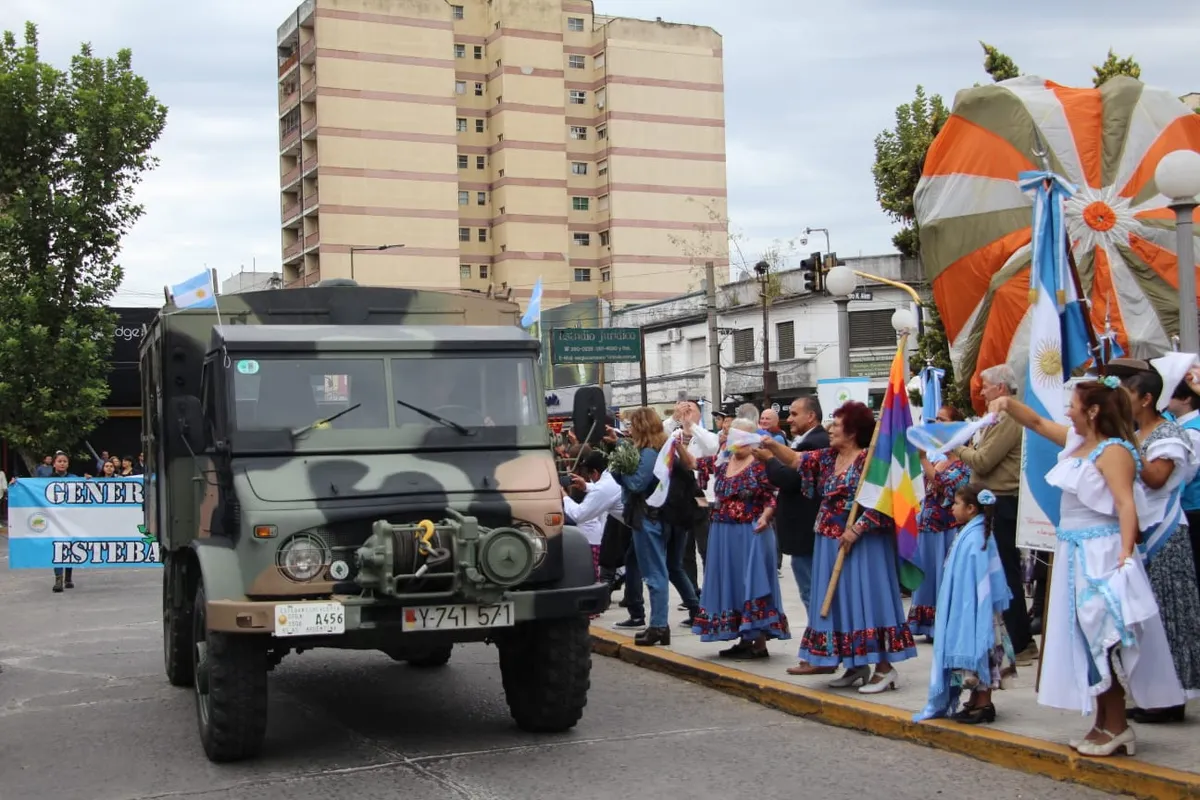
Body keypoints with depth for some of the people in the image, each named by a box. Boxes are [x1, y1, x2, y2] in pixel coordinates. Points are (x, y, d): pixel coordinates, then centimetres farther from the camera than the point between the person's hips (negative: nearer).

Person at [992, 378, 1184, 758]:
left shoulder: (1113, 451, -15)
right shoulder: (1076, 441, 12)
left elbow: (1126, 504, -24)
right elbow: (1036, 423, 26)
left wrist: (1125, 555, -34)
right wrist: (1008, 404, 11)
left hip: (1102, 554, -9)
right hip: (1075, 553, 9)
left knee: (1105, 639, -6)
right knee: (1087, 641, 12)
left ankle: (1117, 727, 3)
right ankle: (1103, 723, 20)